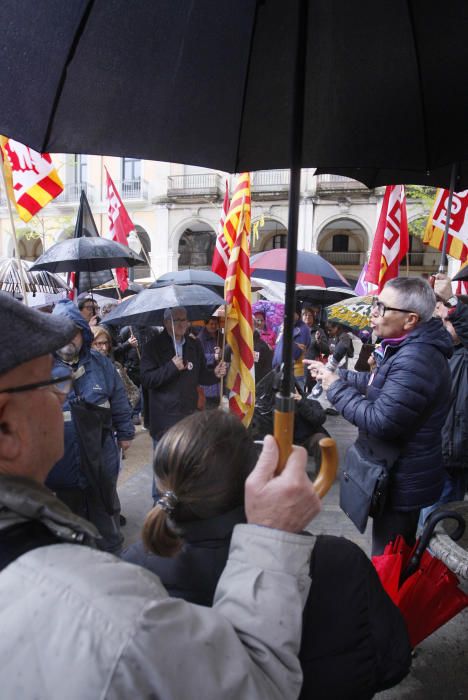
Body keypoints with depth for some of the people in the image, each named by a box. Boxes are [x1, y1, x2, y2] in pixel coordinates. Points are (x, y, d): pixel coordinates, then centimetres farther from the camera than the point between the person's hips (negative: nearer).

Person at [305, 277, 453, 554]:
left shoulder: (416, 358, -30)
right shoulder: (410, 348, 6)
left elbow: (380, 421, -30)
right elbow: (378, 383, 19)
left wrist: (336, 388, -18)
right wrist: (335, 373, 14)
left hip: (402, 483, -10)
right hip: (401, 476, 10)